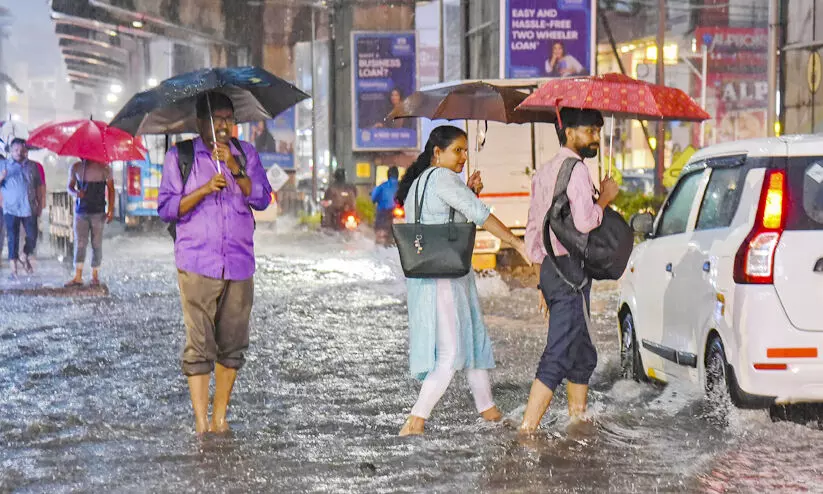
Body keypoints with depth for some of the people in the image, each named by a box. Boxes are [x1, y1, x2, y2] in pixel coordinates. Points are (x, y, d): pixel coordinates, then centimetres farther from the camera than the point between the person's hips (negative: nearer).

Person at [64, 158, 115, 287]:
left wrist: (111, 210, -7)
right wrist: (75, 193, -11)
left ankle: (95, 275, 12)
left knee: (96, 244, 2)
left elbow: (110, 189, 1)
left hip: (98, 212, -2)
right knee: (80, 243, -3)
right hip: (80, 212, 2)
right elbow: (69, 186, 14)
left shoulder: (104, 168, -2)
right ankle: (78, 277, -5)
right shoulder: (76, 167, 6)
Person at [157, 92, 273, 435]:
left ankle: (220, 416, 16)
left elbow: (262, 200, 1)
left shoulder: (246, 154, 12)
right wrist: (205, 189, -12)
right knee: (199, 345, -8)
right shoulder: (179, 156, 5)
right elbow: (166, 209, 0)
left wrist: (235, 169, -11)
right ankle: (201, 422, -6)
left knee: (233, 344, 6)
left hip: (239, 264, 3)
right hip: (197, 264, -3)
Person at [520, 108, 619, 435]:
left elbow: (533, 230, 20)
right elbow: (584, 222, -22)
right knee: (559, 356, -11)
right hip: (570, 270, -10)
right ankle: (527, 430, -16)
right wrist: (605, 197, -5)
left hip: (550, 269, 10)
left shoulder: (544, 172, 19)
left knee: (583, 355, 18)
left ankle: (578, 421, 22)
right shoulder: (575, 169, -11)